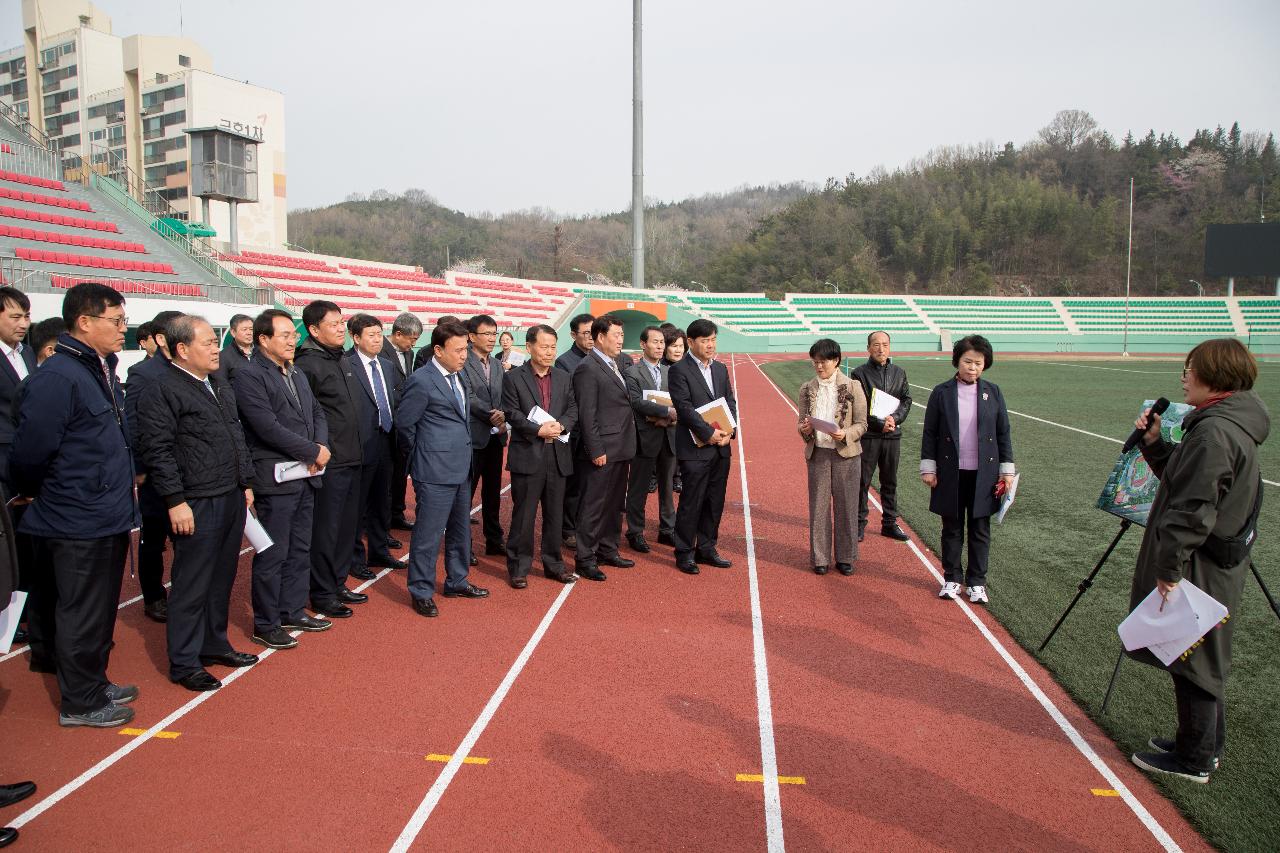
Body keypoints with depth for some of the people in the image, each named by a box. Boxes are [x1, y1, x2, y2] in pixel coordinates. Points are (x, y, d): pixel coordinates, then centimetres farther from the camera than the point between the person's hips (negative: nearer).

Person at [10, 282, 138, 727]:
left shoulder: (102, 370, 10)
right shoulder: (57, 377, -20)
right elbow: (29, 454, -19)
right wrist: (35, 492, -2)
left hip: (108, 519, 9)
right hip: (77, 521, -9)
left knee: (100, 608, 20)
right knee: (82, 612, 4)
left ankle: (94, 682, 36)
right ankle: (79, 703, 18)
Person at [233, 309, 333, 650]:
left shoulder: (297, 375, 15)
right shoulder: (248, 376, -12)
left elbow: (317, 413, 15)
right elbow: (269, 427, -20)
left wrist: (320, 448, -4)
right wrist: (313, 451, -15)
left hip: (305, 477, 8)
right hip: (275, 480, -8)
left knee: (300, 550, 16)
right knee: (273, 555, 1)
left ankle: (293, 611, 29)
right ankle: (266, 625, 14)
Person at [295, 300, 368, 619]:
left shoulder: (342, 360, 13)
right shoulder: (308, 364, -14)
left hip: (351, 460, 9)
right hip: (329, 462, -9)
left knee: (346, 526, 17)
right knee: (325, 530, 2)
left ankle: (338, 584, 31)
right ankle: (322, 596, 15)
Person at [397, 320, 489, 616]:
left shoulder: (457, 375, 10)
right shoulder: (422, 381, -15)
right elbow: (404, 424, -9)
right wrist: (424, 453, 1)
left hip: (461, 468, 9)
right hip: (435, 471, -9)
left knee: (460, 530, 19)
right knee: (428, 534, 0)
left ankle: (457, 582, 33)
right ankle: (421, 593, 13)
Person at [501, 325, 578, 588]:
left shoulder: (564, 378, 12)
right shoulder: (514, 378, -2)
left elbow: (573, 410, 7)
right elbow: (512, 413, -8)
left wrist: (561, 426, -13)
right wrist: (539, 430, -19)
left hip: (558, 455, 4)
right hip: (527, 455, -4)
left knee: (555, 514, 12)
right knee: (523, 514, 2)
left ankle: (553, 563, 23)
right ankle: (518, 567, 12)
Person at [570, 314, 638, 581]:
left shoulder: (615, 364, 14)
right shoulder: (587, 369, -14)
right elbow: (587, 416, -17)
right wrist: (596, 451, -19)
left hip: (620, 449, 9)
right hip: (602, 451, -9)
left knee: (615, 504, 18)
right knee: (593, 506, 0)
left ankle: (608, 551, 31)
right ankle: (584, 559, 9)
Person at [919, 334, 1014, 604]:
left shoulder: (993, 393, 3)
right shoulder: (941, 393, -1)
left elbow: (1003, 433, 7)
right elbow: (930, 433, 1)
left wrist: (1007, 470, 4)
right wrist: (928, 468, -2)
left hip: (983, 473, 1)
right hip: (951, 473, -1)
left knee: (980, 529, 8)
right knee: (952, 528, 9)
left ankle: (976, 582, 20)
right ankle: (952, 579, 22)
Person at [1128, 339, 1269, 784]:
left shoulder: (1215, 431, -23)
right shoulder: (1229, 424, 10)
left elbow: (1193, 509, -25)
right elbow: (1184, 480, 16)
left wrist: (1169, 567, -21)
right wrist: (1154, 443, 5)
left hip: (1200, 568, -10)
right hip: (1216, 564, 10)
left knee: (1193, 663, 3)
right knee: (1201, 662, 20)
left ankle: (1194, 760, 16)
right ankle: (1205, 745, 34)